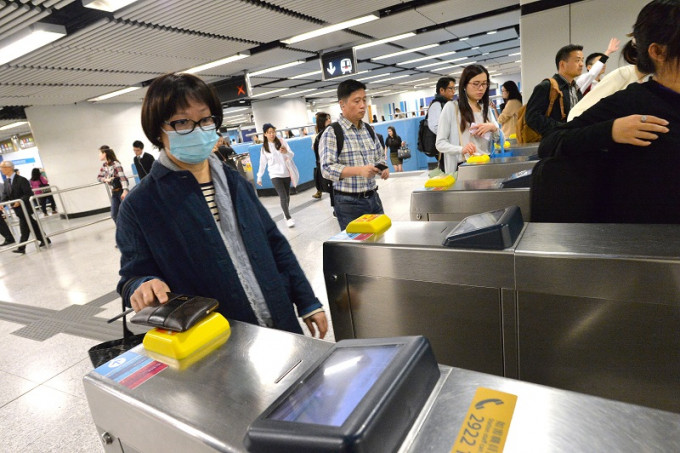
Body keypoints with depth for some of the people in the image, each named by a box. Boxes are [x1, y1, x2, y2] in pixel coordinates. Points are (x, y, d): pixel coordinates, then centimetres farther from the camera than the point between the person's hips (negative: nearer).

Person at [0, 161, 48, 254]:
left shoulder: (21, 180, -14)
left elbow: (29, 194, -16)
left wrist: (19, 201, -25)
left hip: (24, 208, -7)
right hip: (18, 209, 7)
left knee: (24, 228, -2)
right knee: (32, 225, 11)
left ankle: (21, 248, 4)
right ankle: (44, 240, 19)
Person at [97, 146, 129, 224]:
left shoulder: (115, 164, -16)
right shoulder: (104, 165, 7)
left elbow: (122, 176, -26)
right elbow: (99, 177, 15)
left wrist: (125, 190, -37)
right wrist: (106, 179, -9)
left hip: (121, 191, -7)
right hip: (114, 193, 7)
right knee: (114, 215, 4)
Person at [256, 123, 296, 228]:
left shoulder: (281, 141, -1)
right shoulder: (264, 147, 1)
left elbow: (291, 155, -4)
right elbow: (263, 163, 7)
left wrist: (286, 152, -27)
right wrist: (259, 177, 8)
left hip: (286, 173, 2)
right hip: (275, 175, -2)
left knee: (287, 195, 11)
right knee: (283, 196, -12)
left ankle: (286, 212, 32)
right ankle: (288, 218, -10)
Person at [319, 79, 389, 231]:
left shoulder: (369, 130, 11)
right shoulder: (332, 133, -8)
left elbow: (380, 156, 21)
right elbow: (327, 168, -17)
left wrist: (383, 168, -2)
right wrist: (359, 170, -28)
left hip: (373, 198, 6)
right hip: (349, 203, -6)